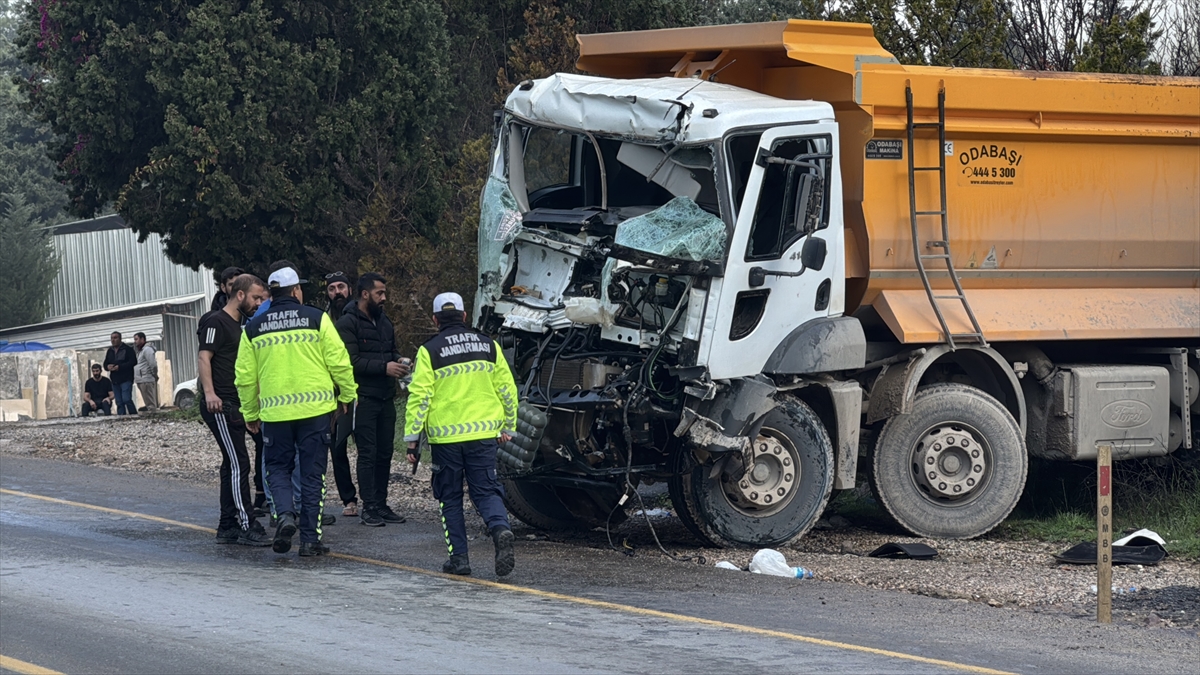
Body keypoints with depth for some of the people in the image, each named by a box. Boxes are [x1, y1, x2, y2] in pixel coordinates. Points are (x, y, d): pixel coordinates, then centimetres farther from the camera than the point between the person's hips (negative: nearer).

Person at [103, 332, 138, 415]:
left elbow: (133, 361, -12)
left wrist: (119, 367, -19)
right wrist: (108, 366, -4)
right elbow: (105, 364, 22)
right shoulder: (110, 351, 17)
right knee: (119, 403, 5)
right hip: (115, 380, 7)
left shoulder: (127, 349, -3)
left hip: (126, 379, -7)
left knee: (126, 399, -17)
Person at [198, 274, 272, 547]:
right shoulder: (216, 322, -8)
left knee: (232, 466, 11)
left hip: (236, 406, 10)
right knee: (239, 465, -13)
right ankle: (247, 527, -15)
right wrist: (209, 392, -29)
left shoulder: (240, 326, 21)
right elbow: (205, 357, -17)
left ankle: (227, 528, 15)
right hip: (220, 405, -10)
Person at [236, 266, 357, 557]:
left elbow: (245, 377, 8)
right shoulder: (316, 318, -1)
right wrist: (347, 395, 11)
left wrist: (250, 413, 20)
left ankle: (285, 514, -11)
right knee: (312, 473, 6)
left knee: (278, 467, 15)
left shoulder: (253, 328, 6)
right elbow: (339, 362, -3)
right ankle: (310, 538, 5)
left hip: (274, 411, 1)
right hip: (315, 409, -1)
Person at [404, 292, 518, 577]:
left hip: (445, 436, -2)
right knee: (486, 490, 7)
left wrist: (411, 439, -4)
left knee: (450, 497, 10)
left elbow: (419, 396, -8)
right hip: (483, 433, 2)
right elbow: (507, 390, 10)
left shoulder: (429, 351, -4)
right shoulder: (488, 345, 7)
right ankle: (500, 529, -22)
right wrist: (508, 426, 22)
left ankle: (459, 557, 8)